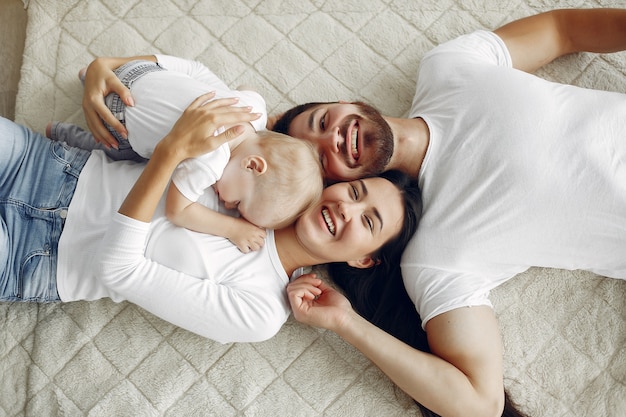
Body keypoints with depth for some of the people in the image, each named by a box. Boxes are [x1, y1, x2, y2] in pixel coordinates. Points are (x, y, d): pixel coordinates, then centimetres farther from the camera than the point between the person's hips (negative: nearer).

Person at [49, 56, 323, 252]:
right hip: (119, 109, -6)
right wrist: (232, 228, -33)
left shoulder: (256, 106, -21)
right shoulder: (209, 160, -42)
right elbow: (175, 210, -33)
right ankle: (59, 132, 33)